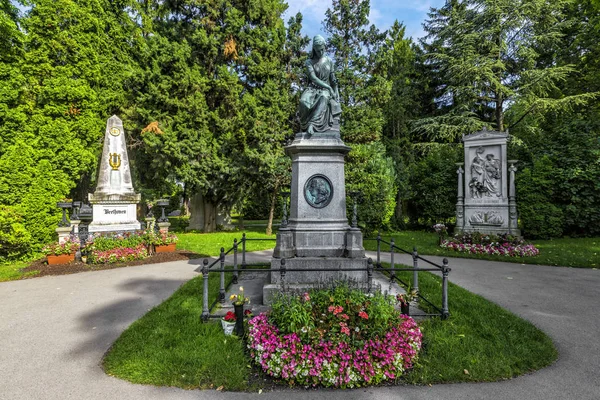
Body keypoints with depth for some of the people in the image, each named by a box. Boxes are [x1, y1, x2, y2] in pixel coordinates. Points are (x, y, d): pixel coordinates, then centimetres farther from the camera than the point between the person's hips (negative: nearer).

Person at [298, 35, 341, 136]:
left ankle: (312, 124, -51)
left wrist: (336, 94, 7)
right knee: (304, 101, -39)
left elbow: (333, 80, 15)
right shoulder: (309, 62, 5)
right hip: (312, 89, 0)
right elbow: (313, 78, -9)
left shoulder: (329, 61, 13)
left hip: (325, 90, 0)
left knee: (323, 98, -41)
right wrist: (328, 87, -15)